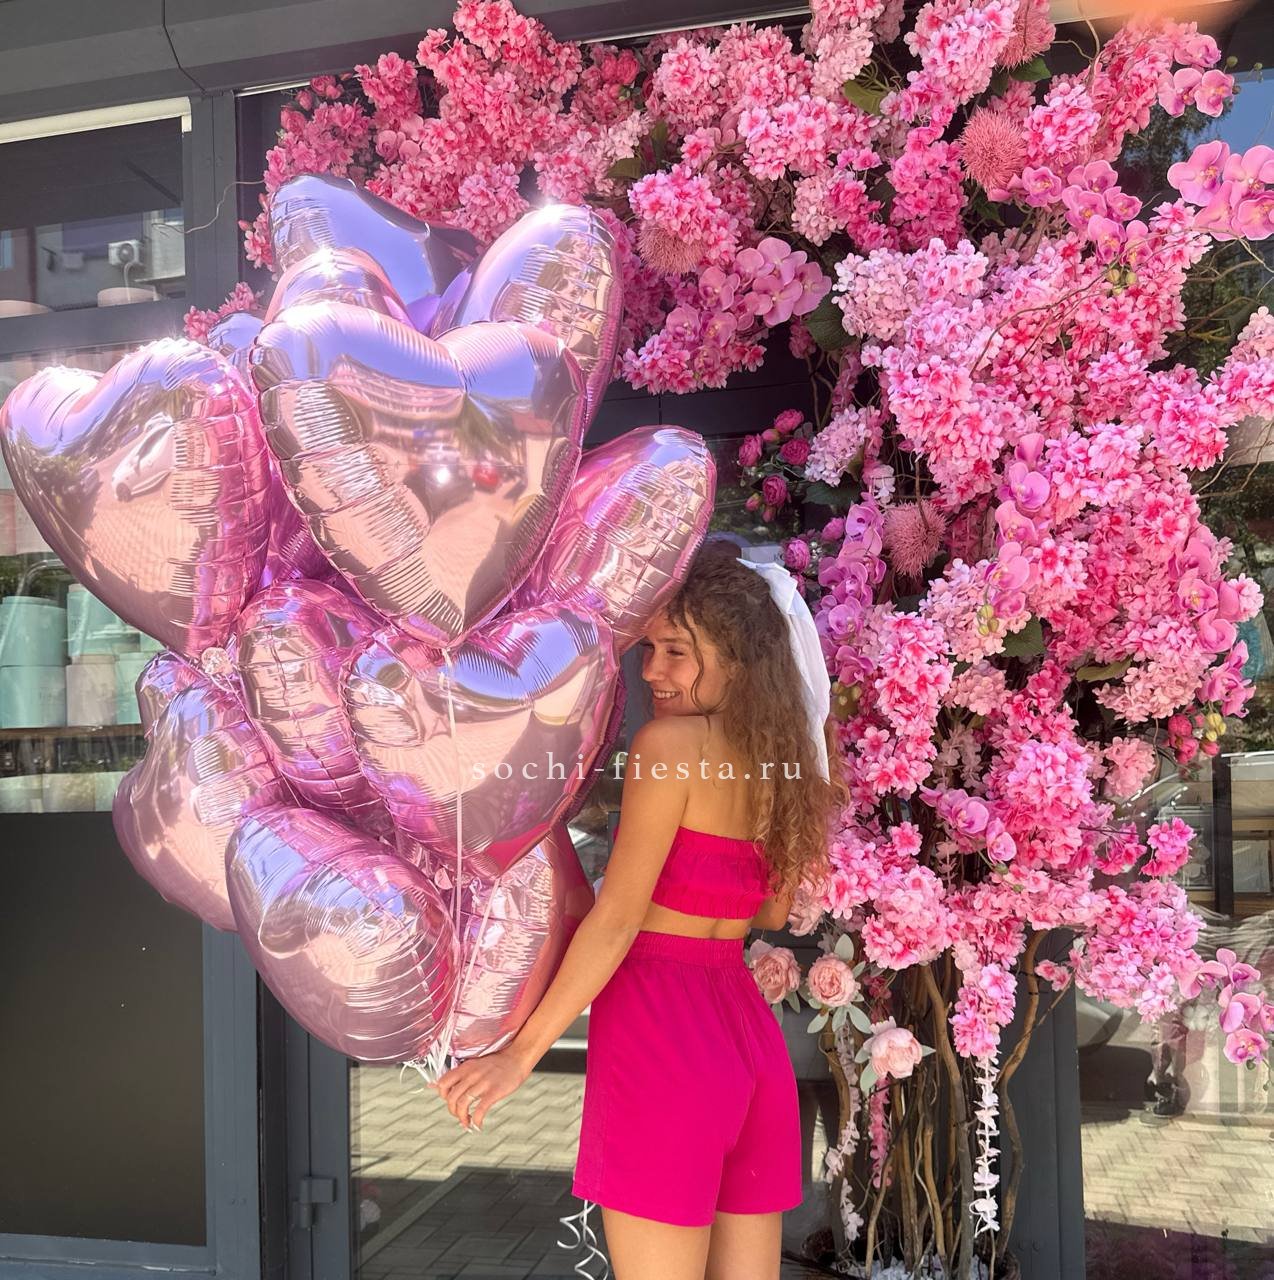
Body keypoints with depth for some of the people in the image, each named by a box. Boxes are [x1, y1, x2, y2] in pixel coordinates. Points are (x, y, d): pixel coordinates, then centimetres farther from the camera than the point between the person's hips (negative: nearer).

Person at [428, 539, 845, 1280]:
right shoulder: (781, 759, 9)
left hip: (661, 1030, -7)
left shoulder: (669, 741, -11)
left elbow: (616, 918, -13)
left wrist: (522, 1051, -8)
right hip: (750, 1031, 7)